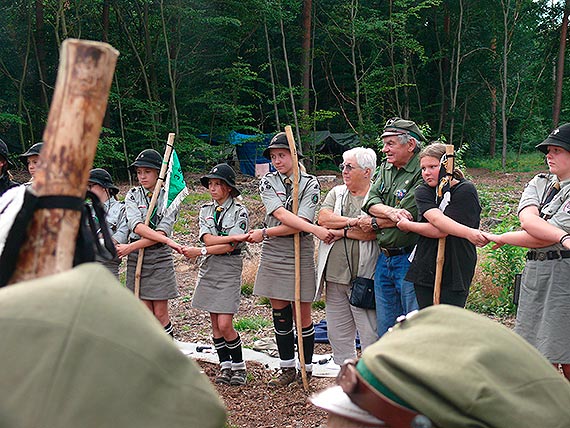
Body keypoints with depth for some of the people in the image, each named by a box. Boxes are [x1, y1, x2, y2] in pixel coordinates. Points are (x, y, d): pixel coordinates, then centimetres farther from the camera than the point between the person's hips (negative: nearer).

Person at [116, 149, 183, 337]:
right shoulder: (132, 195, 4)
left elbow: (162, 232, -13)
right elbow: (136, 225, -14)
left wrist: (131, 247, -20)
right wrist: (168, 240, -25)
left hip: (160, 257, -2)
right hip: (136, 258, 2)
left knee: (161, 314, 1)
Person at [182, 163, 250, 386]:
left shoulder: (240, 212, -5)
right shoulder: (206, 210, 10)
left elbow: (229, 247, -15)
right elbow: (208, 238, -7)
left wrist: (200, 251, -18)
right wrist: (235, 237, -19)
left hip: (229, 269, -5)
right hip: (208, 268, 5)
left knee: (225, 324, -9)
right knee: (215, 323, 7)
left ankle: (239, 367, 7)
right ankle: (225, 366, 17)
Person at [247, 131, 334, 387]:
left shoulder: (310, 184, -2)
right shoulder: (267, 183, 3)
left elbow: (301, 222, -15)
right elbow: (281, 215, -15)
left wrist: (265, 233, -17)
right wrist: (315, 229, -27)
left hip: (301, 254, -2)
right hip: (273, 254, 3)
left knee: (303, 316, 4)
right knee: (280, 315, 8)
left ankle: (306, 370, 16)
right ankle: (288, 370, 20)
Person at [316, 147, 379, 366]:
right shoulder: (336, 193, 14)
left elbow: (372, 232, -18)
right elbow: (323, 218, -3)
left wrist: (341, 232, -11)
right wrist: (352, 222, -12)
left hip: (363, 277, -6)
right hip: (334, 275, 6)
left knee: (370, 334, -2)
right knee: (338, 335, 13)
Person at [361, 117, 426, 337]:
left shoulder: (422, 173, -15)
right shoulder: (385, 168, 12)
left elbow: (407, 217, -20)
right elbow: (371, 202, 4)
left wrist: (373, 223, -5)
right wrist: (390, 212, -18)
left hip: (409, 260, -8)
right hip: (384, 259, 8)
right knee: (385, 327, 16)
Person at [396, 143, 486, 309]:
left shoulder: (465, 191, -7)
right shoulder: (423, 192, 6)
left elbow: (440, 232, -15)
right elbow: (438, 220, -15)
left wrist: (406, 225, -5)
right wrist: (468, 233, -32)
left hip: (454, 275, -4)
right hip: (424, 273, 4)